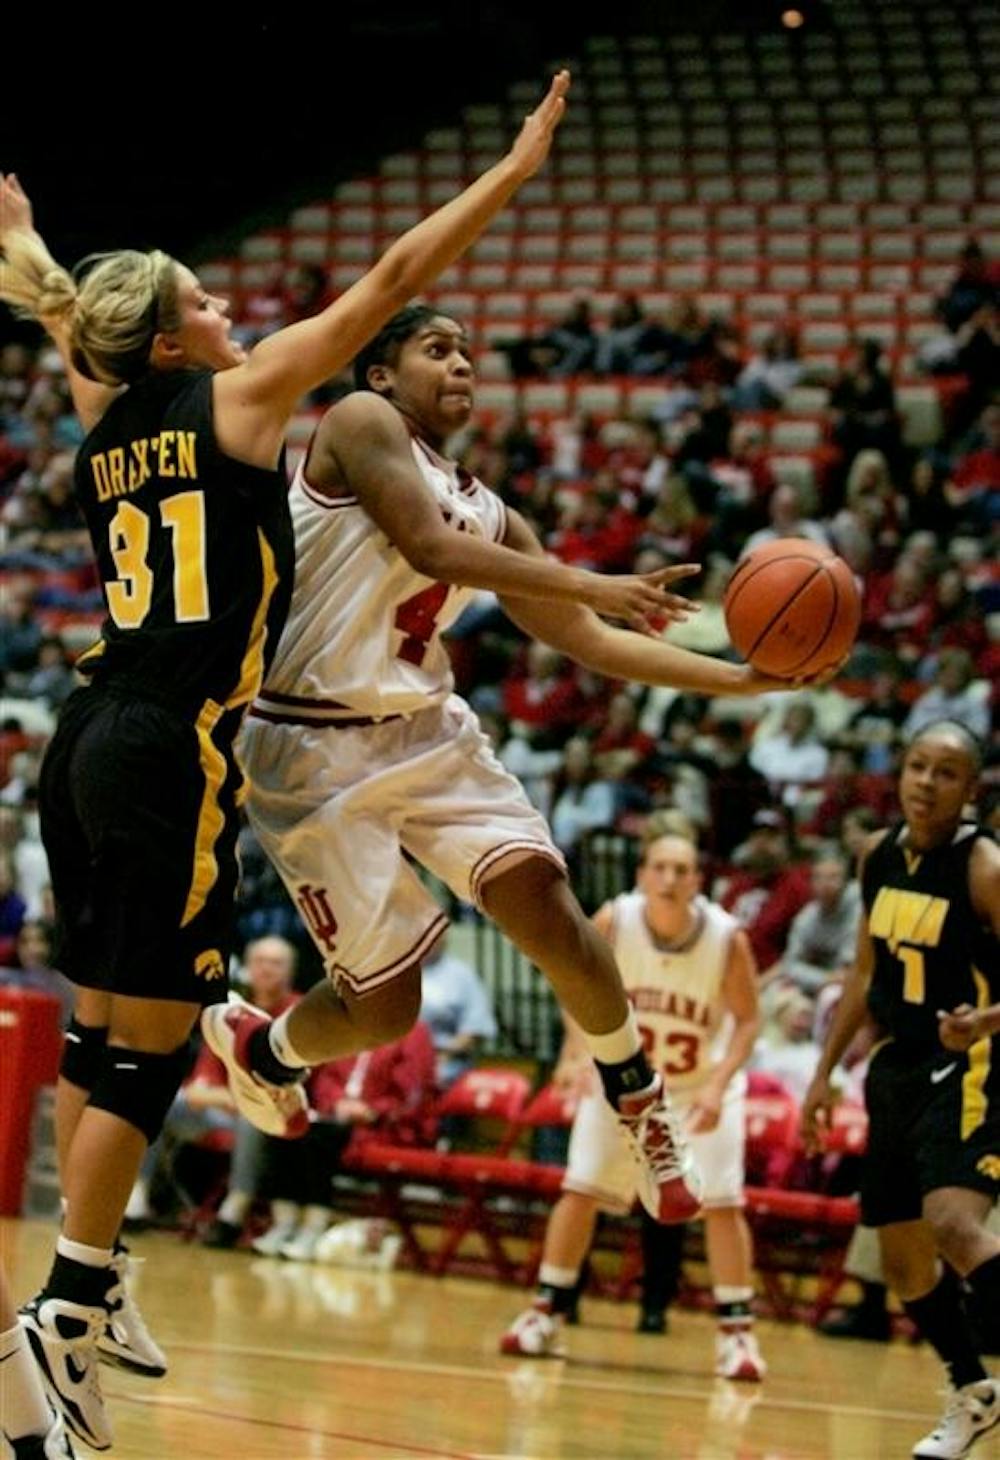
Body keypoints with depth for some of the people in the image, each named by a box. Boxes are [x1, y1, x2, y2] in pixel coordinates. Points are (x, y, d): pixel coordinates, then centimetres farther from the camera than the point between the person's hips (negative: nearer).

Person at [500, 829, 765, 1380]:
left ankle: (736, 1332, 0)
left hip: (703, 1082, -2)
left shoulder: (727, 939, -25)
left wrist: (718, 1084, -26)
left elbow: (746, 1021, -13)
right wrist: (576, 1051, -18)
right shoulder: (612, 922, -22)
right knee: (580, 1189, -1)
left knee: (721, 1203, -10)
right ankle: (546, 1314, 12)